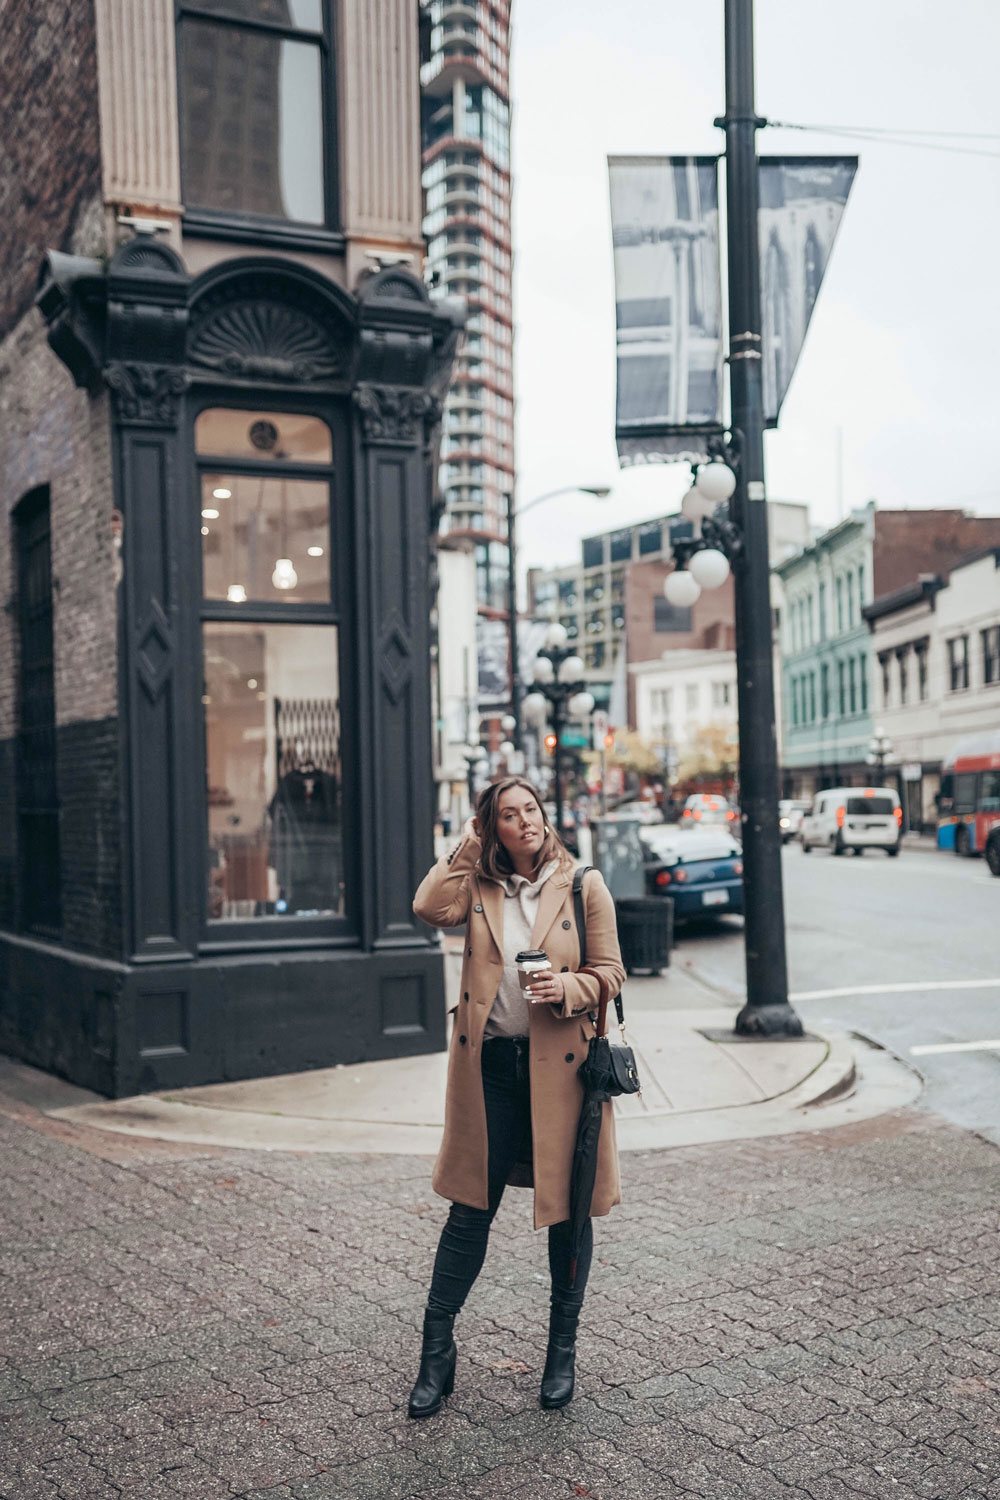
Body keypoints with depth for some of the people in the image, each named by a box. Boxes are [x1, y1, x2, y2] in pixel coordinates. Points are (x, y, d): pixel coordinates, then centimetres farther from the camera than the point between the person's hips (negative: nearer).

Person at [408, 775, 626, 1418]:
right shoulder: (478, 887, 6)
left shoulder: (584, 885, 0)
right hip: (490, 1064, 1)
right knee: (470, 1209, 6)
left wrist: (568, 989, -18)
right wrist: (467, 847, -5)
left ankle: (563, 1352, 27)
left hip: (560, 1064, -1)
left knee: (567, 1209, 9)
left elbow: (610, 972, 1)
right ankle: (437, 1353, 19)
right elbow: (430, 908, -14)